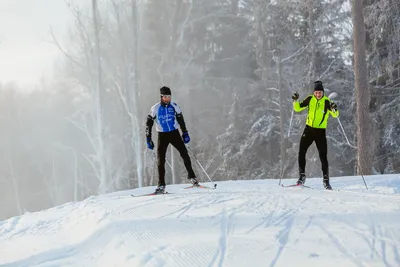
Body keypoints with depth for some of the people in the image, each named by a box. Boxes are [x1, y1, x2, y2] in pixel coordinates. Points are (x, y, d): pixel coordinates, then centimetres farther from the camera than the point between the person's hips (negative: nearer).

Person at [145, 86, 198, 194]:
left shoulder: (174, 106, -1)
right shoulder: (155, 109, -6)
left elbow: (180, 120, 11)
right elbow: (148, 124, -1)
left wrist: (185, 133, 8)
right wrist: (148, 139, -5)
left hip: (174, 133, 1)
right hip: (162, 135, -1)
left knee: (184, 154, -9)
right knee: (160, 159, -6)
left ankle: (191, 176, 6)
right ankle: (161, 185, -2)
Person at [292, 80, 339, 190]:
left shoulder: (327, 101, -7)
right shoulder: (310, 99, 1)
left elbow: (335, 115, -13)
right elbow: (298, 108, 8)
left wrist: (334, 109, -34)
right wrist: (295, 101, -11)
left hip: (321, 132, -2)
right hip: (309, 129, 2)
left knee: (323, 156, -2)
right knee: (301, 153, -5)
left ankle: (326, 180, 5)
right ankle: (302, 176, 5)